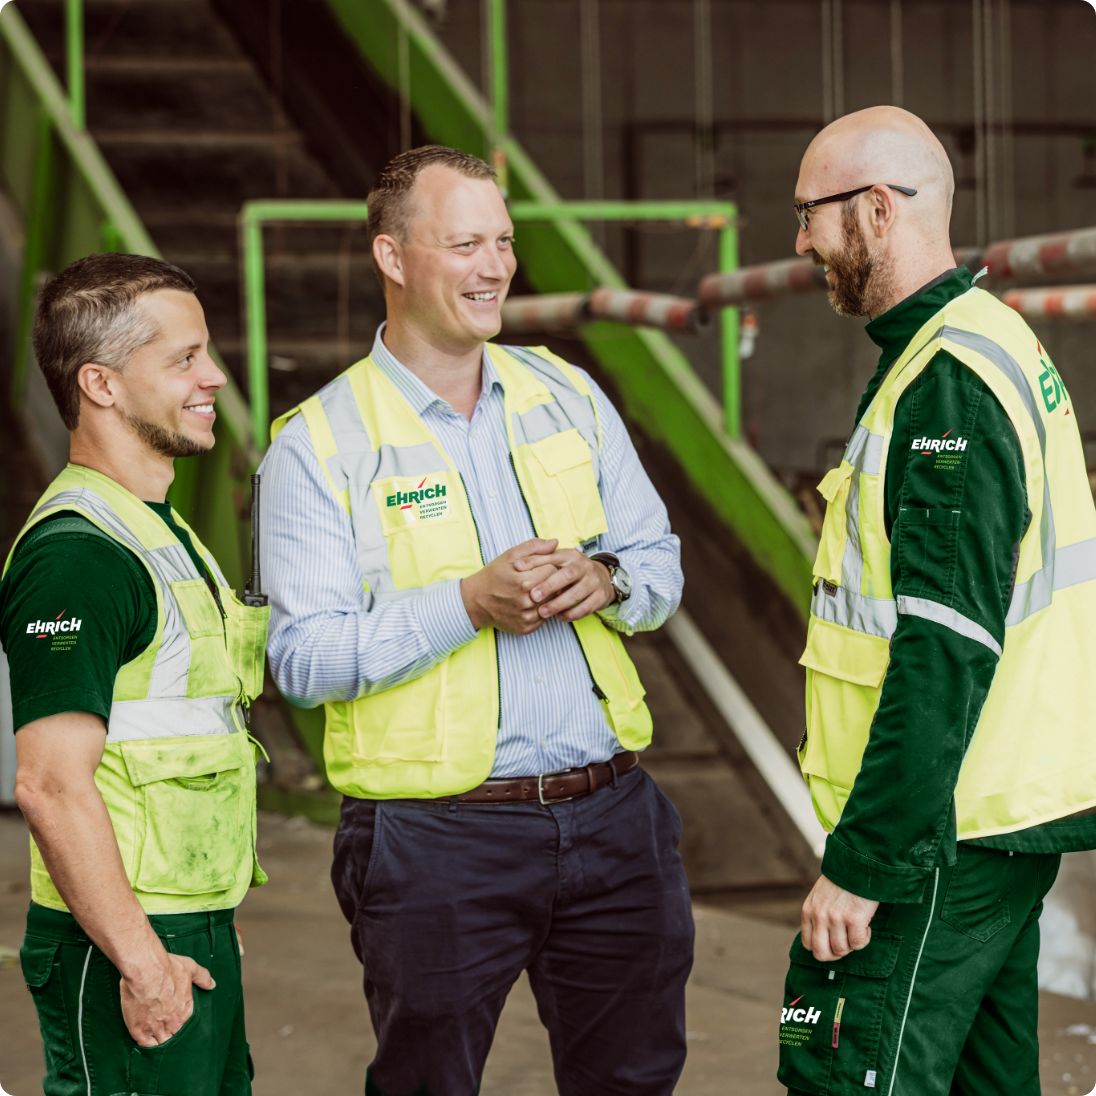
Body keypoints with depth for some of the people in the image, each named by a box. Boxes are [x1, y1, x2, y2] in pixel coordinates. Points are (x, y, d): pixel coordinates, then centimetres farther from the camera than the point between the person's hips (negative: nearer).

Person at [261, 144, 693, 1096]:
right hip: (438, 838, -4)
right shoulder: (319, 445, -5)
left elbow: (661, 563, 14)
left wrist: (604, 580, -9)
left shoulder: (568, 397, 10)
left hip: (613, 813, 4)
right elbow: (304, 657, -12)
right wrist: (469, 603, -22)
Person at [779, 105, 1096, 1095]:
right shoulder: (995, 344, 15)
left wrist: (861, 863, -23)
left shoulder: (950, 387, -18)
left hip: (942, 840, -11)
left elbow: (944, 652, -25)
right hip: (1002, 815, 11)